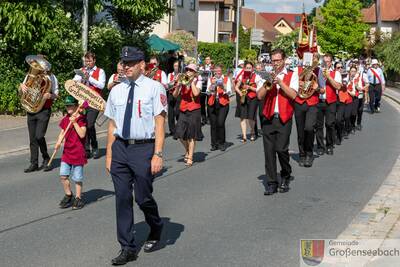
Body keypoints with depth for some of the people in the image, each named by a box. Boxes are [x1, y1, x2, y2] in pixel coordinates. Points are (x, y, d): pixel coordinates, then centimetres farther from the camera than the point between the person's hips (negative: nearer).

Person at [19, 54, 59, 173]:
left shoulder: (50, 77, 1)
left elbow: (56, 94, 1)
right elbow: (21, 92, 15)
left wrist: (50, 95, -22)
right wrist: (22, 86, -8)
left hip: (44, 111, -4)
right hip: (31, 110, 4)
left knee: (39, 136, -14)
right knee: (32, 138, 5)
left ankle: (46, 159, 6)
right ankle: (34, 164, 12)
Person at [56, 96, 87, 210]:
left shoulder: (81, 119, -11)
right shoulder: (65, 119, 8)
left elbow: (82, 134, -21)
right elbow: (62, 132, 15)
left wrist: (74, 122, -27)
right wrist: (59, 141, -3)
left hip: (78, 153, -6)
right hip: (67, 152, 6)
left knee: (77, 178, 3)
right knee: (63, 175, 3)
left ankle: (78, 198, 17)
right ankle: (68, 196, 21)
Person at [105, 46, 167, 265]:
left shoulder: (154, 88, -5)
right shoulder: (116, 91, 10)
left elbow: (159, 123, -9)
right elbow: (112, 125, 14)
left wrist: (157, 155, -15)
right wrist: (109, 154, 12)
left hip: (144, 148, -4)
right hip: (120, 148, 5)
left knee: (143, 197, 2)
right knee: (122, 198, 5)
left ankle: (155, 232, 34)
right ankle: (128, 248, 16)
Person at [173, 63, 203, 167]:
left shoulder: (197, 82, 0)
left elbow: (196, 93, -19)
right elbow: (175, 95, 2)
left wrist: (191, 81, -12)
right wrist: (178, 84, -9)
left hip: (194, 111, -4)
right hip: (183, 111, 4)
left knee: (191, 135, -1)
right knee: (180, 134, 0)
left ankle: (190, 158, 7)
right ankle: (187, 151, 28)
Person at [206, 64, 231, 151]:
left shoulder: (227, 79, 8)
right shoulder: (210, 79, 13)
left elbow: (229, 92, -3)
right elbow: (208, 92, 2)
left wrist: (223, 85, -20)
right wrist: (212, 84, -15)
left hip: (223, 103, -2)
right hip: (212, 104, 2)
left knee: (220, 123, -13)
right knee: (213, 124, 1)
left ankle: (221, 143, 0)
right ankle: (214, 144, 11)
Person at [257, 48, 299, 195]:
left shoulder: (292, 75, 6)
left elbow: (293, 95, -8)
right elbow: (259, 96, 4)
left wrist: (279, 81, -13)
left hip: (284, 118, -3)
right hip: (268, 117, 3)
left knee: (281, 149, -10)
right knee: (269, 150, 0)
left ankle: (285, 177, 16)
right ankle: (271, 183, 8)